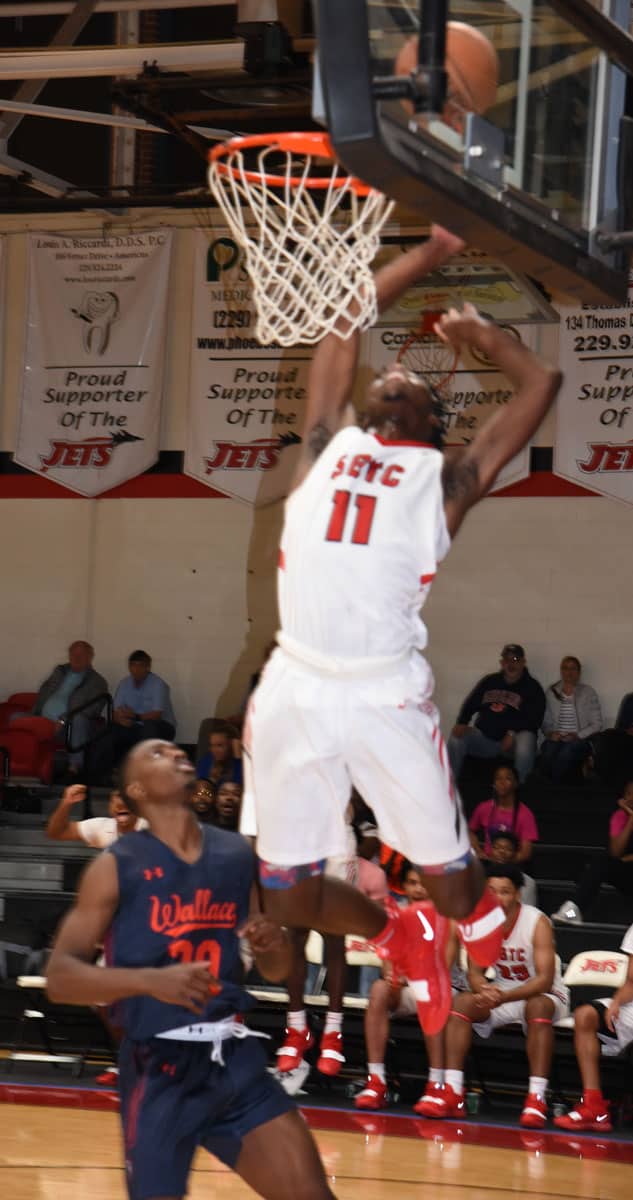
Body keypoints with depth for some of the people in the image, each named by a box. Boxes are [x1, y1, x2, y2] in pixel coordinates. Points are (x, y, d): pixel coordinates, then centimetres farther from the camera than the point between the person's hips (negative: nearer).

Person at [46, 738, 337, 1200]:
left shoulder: (239, 854, 8)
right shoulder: (117, 867, -5)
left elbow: (275, 971, 17)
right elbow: (60, 977, -9)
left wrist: (274, 944, -8)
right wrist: (150, 980, -24)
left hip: (236, 1060, 4)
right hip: (159, 1070, -4)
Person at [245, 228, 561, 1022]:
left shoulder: (446, 476, 11)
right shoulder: (329, 445, 18)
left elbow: (540, 387, 10)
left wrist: (482, 335, 23)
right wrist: (432, 255, 24)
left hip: (386, 699, -3)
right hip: (293, 692, 3)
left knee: (452, 885, 2)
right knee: (288, 896, 9)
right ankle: (401, 944, 38)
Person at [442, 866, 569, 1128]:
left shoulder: (537, 923, -22)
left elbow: (545, 980, -28)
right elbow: (475, 972, -5)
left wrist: (505, 997, -42)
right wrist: (484, 990, -31)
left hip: (545, 995, -5)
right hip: (503, 992, 5)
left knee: (537, 1006, -37)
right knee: (463, 1002, -19)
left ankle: (537, 1099, -41)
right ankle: (452, 1093, -22)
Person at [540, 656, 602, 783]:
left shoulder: (588, 693, 6)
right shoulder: (551, 692, 13)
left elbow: (596, 724, 3)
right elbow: (546, 721, 14)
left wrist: (577, 736, -10)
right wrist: (550, 733, -7)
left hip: (580, 740, -2)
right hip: (557, 739, 2)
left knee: (567, 750, -36)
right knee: (549, 748, -33)